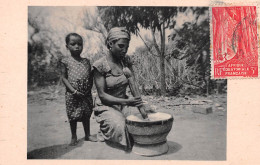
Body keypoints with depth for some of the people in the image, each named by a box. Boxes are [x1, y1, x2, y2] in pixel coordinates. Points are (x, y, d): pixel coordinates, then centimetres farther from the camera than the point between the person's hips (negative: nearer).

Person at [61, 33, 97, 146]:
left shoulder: (86, 61, 6)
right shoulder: (66, 61, -3)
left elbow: (90, 76, 10)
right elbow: (64, 77, -6)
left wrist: (89, 89, -5)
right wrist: (74, 91, -14)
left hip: (86, 94, 3)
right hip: (72, 94, -3)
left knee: (86, 115, 14)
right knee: (73, 116, 7)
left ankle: (87, 135, 30)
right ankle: (73, 137, 24)